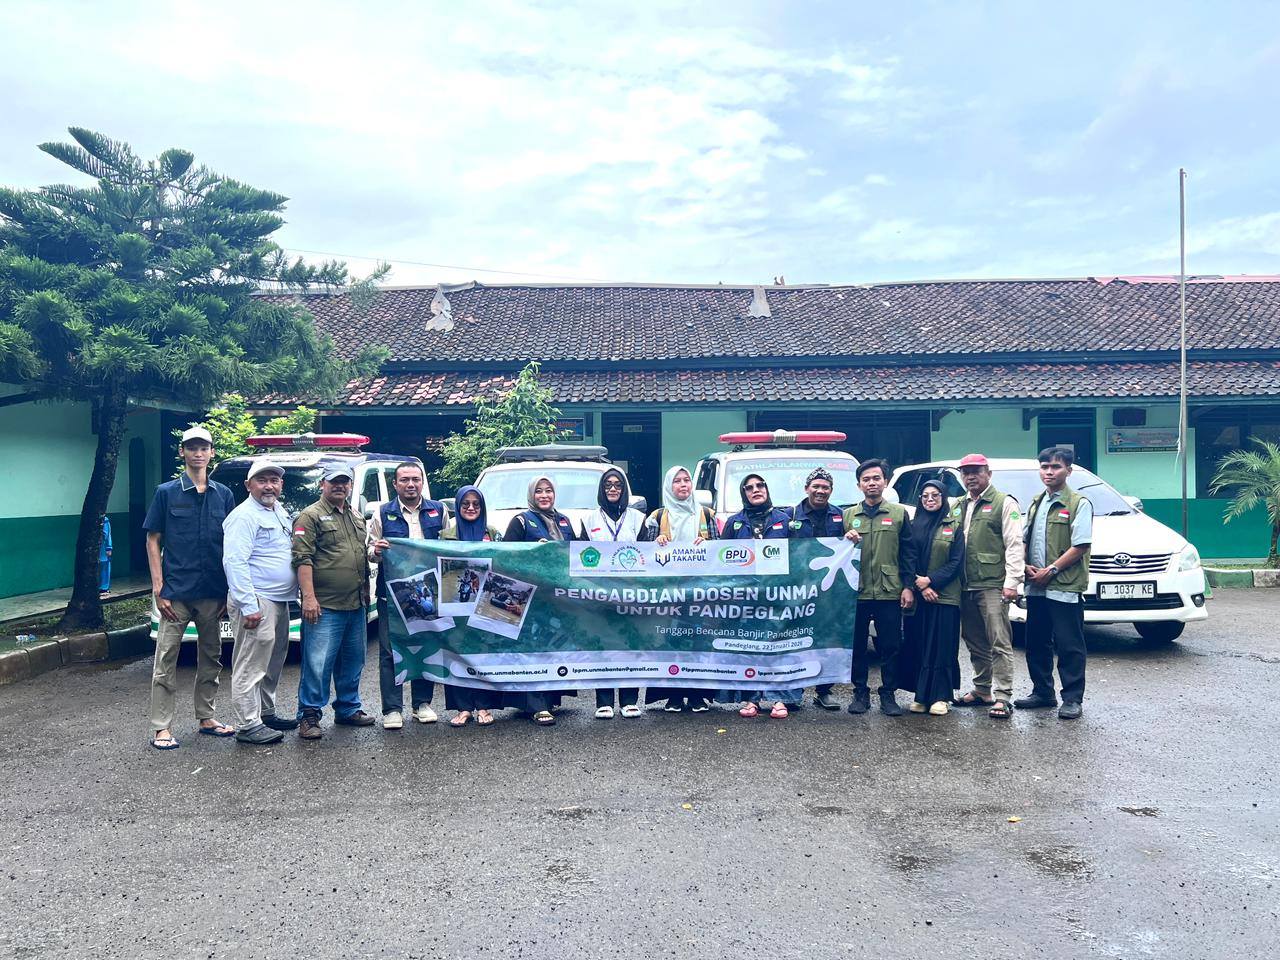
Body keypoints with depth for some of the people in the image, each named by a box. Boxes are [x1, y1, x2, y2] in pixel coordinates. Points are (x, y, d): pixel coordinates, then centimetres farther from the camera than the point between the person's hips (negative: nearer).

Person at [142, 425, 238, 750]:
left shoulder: (224, 495, 7)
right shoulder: (166, 492, 0)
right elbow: (153, 541, -1)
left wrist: (230, 589, 5)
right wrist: (159, 589, -8)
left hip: (213, 593, 4)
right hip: (176, 592, -3)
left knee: (211, 657, 12)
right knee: (166, 659, 0)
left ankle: (206, 717, 25)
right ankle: (161, 727, 8)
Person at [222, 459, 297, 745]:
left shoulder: (280, 512, 15)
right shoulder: (244, 516, -14)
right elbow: (234, 562, -21)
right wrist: (249, 606, -25)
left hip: (280, 601, 10)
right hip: (258, 601, -10)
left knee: (273, 663, 18)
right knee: (251, 666, -4)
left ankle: (266, 714, 30)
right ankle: (248, 725, 2)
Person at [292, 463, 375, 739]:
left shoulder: (357, 517, 19)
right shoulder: (310, 516, -5)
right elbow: (303, 559, -12)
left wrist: (368, 586, 18)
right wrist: (308, 596, -20)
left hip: (357, 605, 8)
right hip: (325, 606, -7)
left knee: (353, 662, 14)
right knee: (318, 663, -6)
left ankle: (348, 709, 26)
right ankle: (309, 716, 4)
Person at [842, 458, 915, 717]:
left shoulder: (899, 513, 7)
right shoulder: (848, 515, 10)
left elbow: (907, 553, 5)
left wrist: (908, 586, -1)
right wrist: (846, 541, -7)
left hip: (889, 591, -1)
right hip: (856, 591, 1)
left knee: (890, 645, 3)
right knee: (857, 644, 6)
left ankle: (888, 695, 15)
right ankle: (860, 693, 18)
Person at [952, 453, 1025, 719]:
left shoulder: (1004, 503, -1)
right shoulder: (959, 506, 18)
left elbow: (1014, 546, -7)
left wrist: (1012, 582, -14)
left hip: (993, 585, -7)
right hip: (966, 587, 7)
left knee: (999, 643, -6)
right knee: (975, 643, 13)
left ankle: (1003, 697, -4)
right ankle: (982, 690, 24)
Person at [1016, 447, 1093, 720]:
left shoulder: (1079, 503, -6)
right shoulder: (1035, 503, 15)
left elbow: (1080, 546, -14)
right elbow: (1023, 539, 18)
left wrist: (1051, 570, -16)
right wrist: (1027, 566, 0)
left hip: (1065, 588, -7)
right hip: (1036, 588, 7)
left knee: (1069, 646, -1)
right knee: (1036, 643, 13)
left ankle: (1072, 699, 8)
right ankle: (1042, 692, 26)